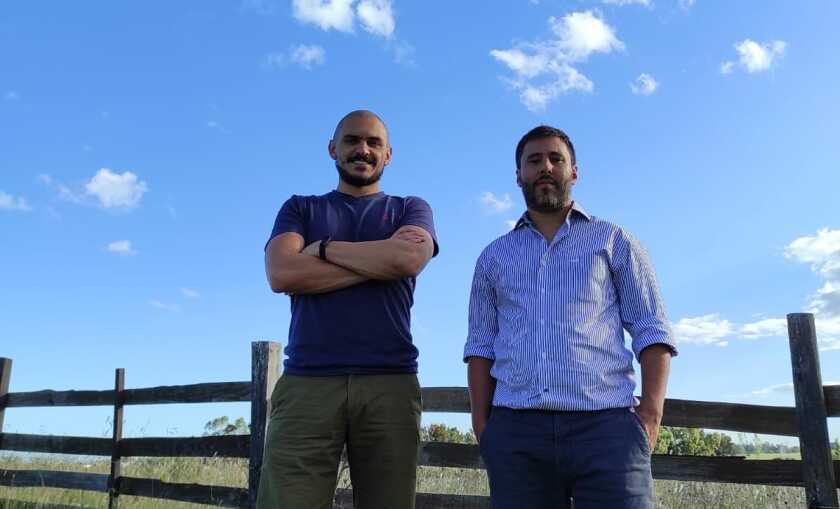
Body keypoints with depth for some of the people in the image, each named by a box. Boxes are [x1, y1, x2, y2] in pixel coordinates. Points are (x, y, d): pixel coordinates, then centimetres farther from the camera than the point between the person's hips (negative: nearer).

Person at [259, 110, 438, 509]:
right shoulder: (300, 209, 18)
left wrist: (324, 248, 3)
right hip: (307, 382, 0)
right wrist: (381, 259, -2)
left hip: (389, 383, 0)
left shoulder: (411, 209, 18)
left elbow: (409, 259, -7)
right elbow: (281, 274, -3)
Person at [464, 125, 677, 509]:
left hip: (604, 424, -1)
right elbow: (480, 345, 15)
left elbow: (651, 331, 7)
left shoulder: (614, 242, 14)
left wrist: (651, 412, -6)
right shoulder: (494, 257, 20)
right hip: (514, 431, 2)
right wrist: (481, 422, 3)